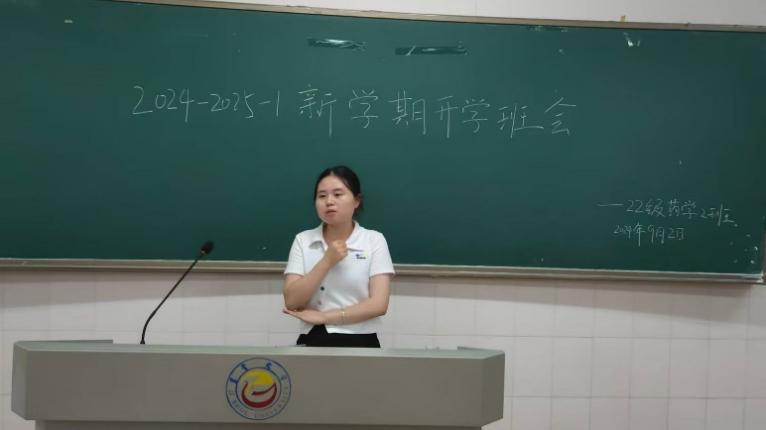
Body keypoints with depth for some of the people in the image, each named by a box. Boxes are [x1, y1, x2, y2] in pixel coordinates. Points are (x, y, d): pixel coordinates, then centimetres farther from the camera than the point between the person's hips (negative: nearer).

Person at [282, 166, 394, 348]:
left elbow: (378, 304, -7)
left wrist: (323, 317, -9)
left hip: (359, 342, -1)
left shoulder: (374, 240, 1)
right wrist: (327, 261, -11)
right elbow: (292, 301, -4)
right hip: (312, 342, 1)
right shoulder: (303, 240, 6)